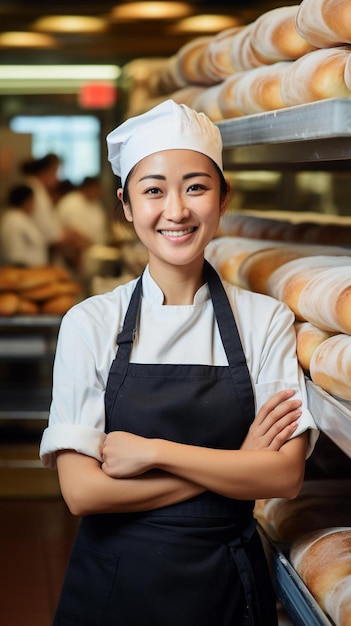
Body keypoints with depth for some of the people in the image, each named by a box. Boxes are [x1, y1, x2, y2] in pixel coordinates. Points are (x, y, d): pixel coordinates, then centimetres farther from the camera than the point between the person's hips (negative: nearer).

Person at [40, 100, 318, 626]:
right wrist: (234, 466, -16)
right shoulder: (91, 323, -7)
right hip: (113, 580, 0)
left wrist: (154, 452, -20)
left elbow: (286, 475, -12)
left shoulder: (266, 320, -4)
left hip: (226, 582, 1)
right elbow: (82, 491, -14)